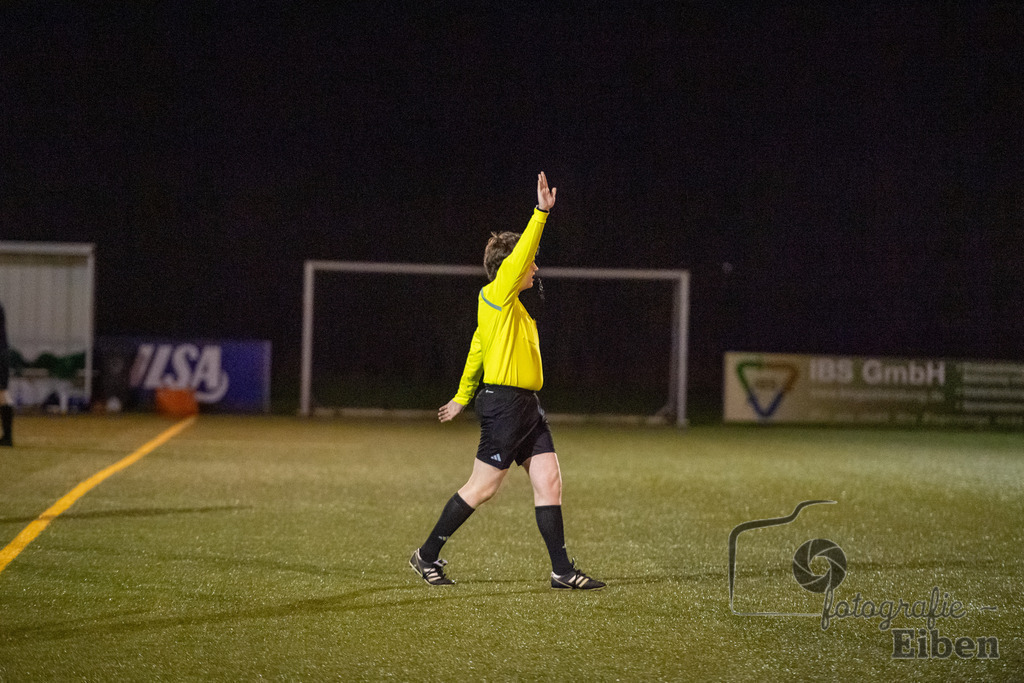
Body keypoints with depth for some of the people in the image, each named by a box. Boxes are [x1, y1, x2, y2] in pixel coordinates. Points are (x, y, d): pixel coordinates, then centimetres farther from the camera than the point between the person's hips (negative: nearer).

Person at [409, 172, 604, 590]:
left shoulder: (510, 305, 17)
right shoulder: (496, 296, -9)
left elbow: (477, 348, 25)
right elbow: (519, 256, -24)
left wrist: (462, 398, 31)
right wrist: (541, 212, -28)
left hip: (527, 406, 9)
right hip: (504, 403, -9)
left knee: (549, 481, 2)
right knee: (482, 488, -4)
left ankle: (562, 571, 2)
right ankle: (427, 556, 8)